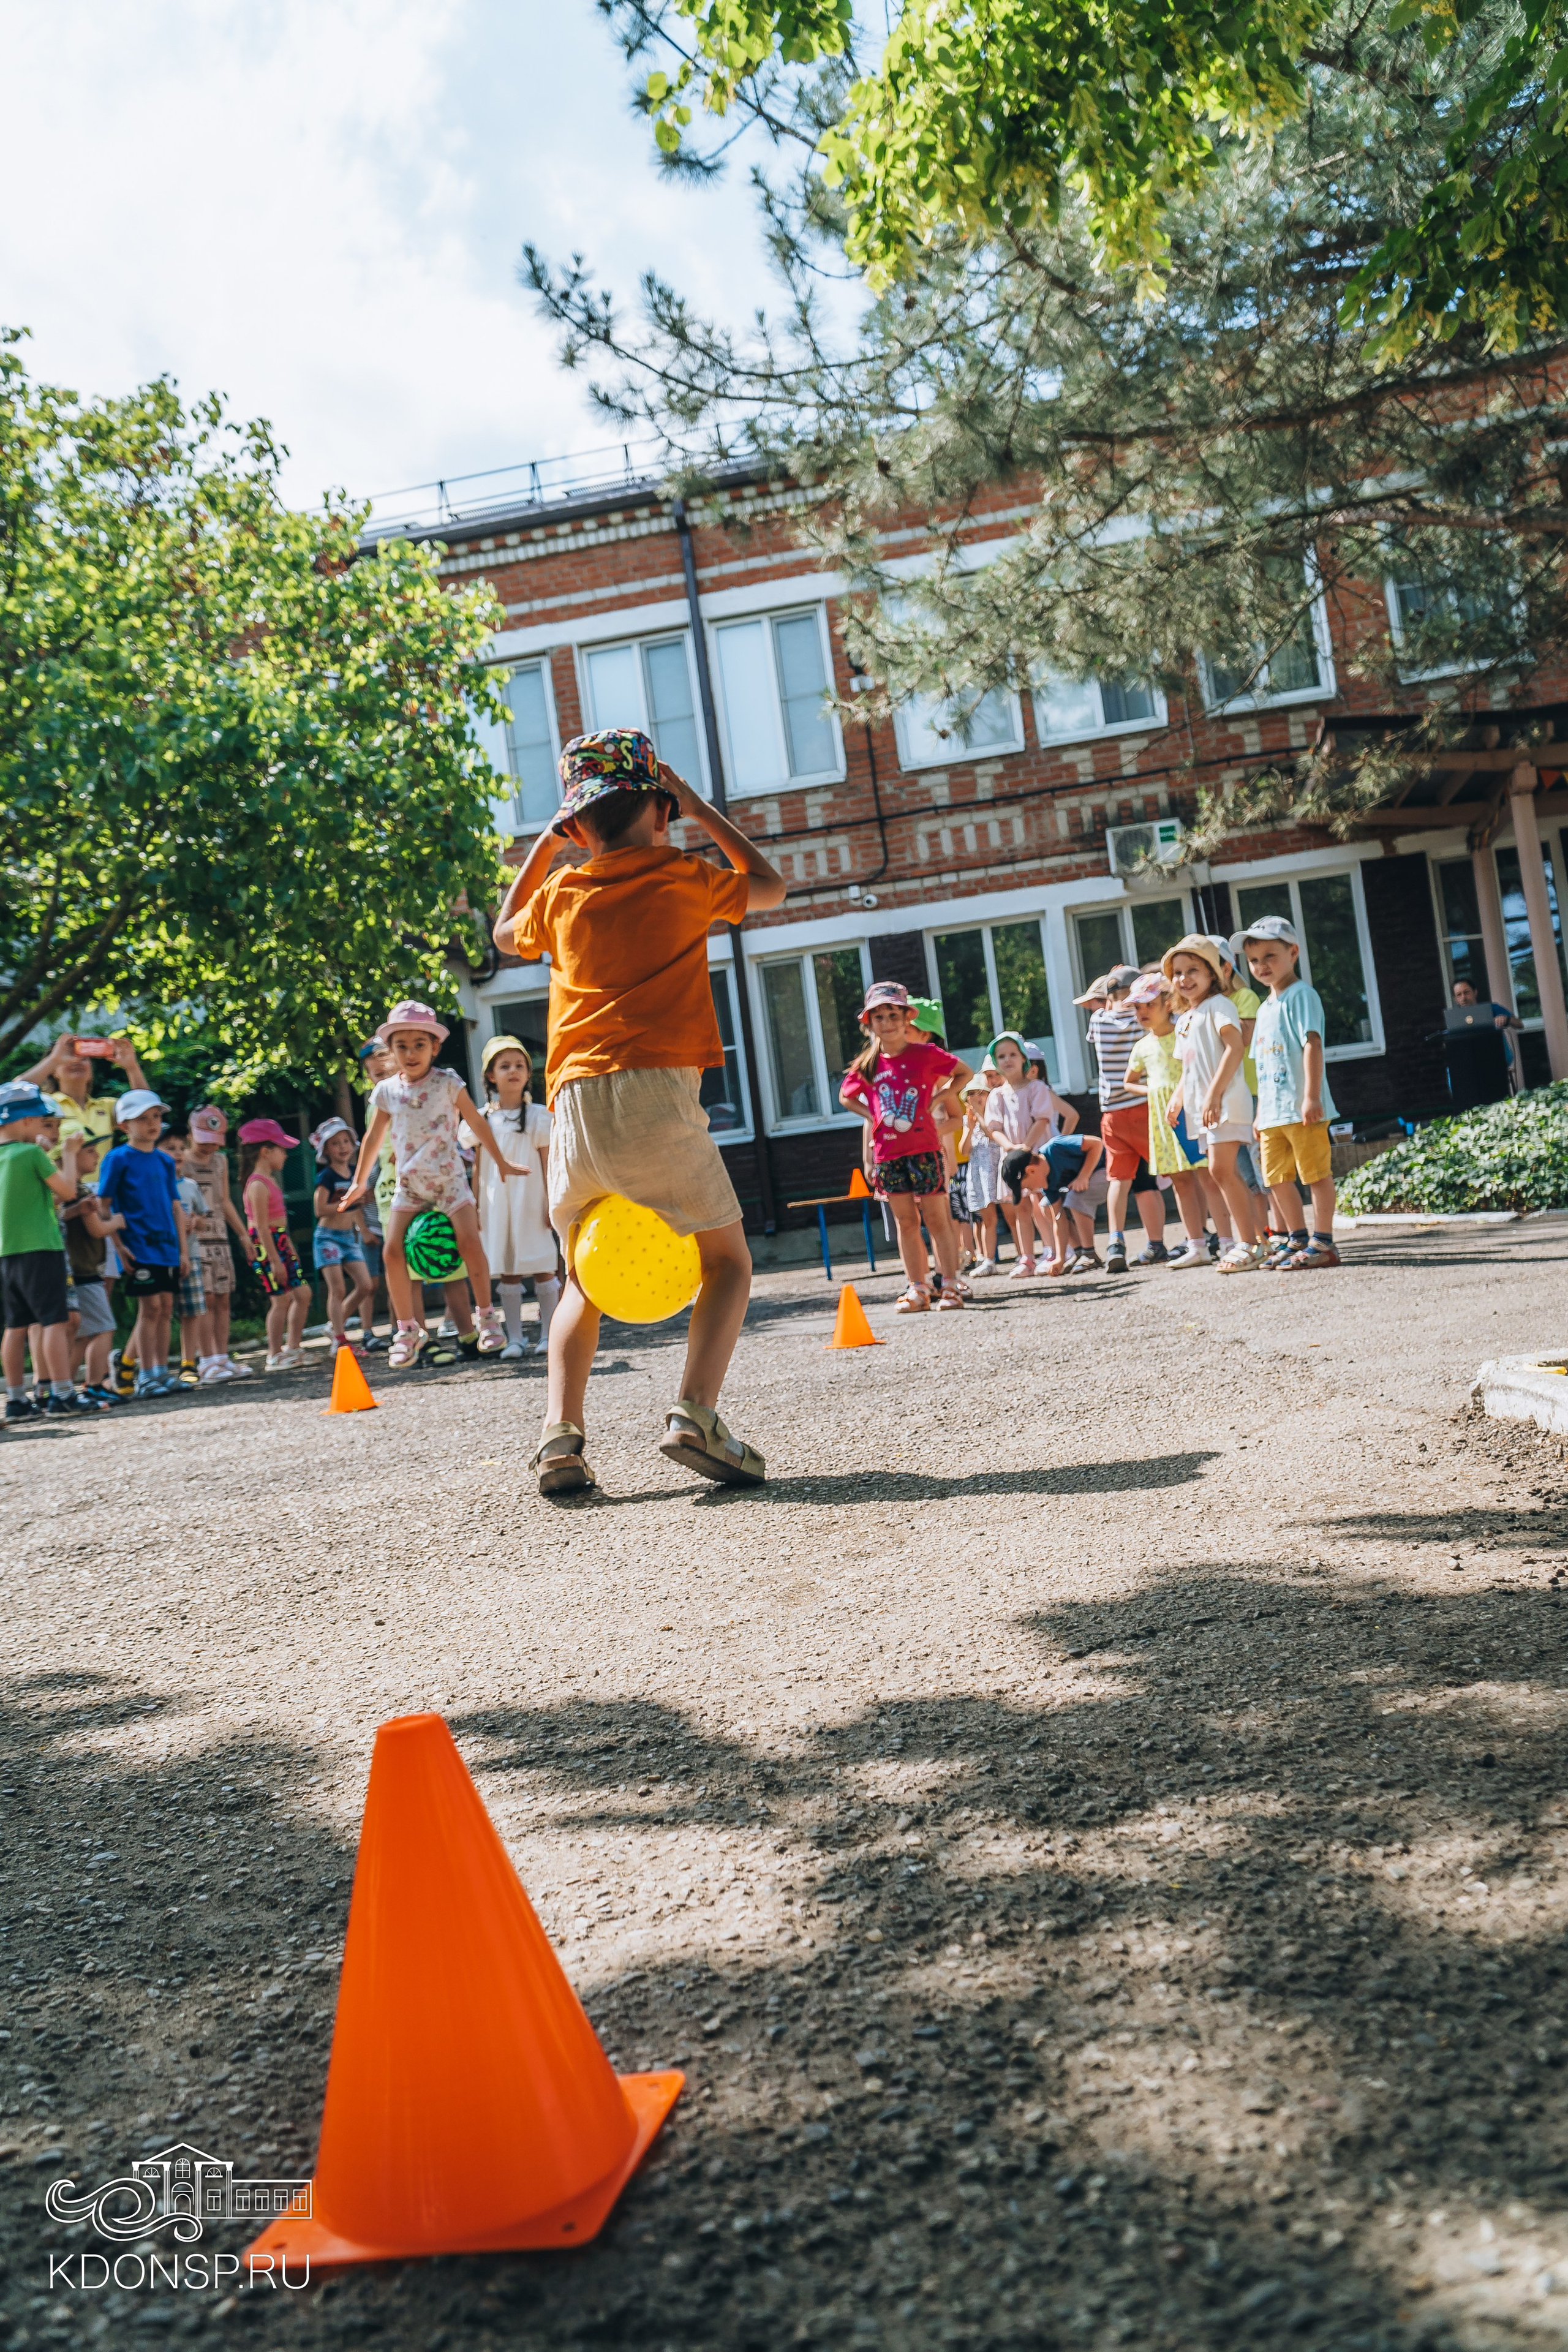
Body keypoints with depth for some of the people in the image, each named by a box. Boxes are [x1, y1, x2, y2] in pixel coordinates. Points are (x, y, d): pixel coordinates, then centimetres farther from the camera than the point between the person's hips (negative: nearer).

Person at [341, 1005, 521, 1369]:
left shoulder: (448, 1083, -4)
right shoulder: (387, 1091, 3)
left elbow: (476, 1124, 5)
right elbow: (374, 1137, 16)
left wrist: (501, 1163, 12)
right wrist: (360, 1182, 22)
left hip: (449, 1177, -2)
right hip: (408, 1183, 2)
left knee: (469, 1241, -17)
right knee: (393, 1250, -11)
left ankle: (488, 1316, 1)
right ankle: (407, 1330, 2)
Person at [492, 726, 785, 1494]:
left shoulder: (559, 893, 15)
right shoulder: (683, 879, 7)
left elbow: (506, 934, 39)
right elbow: (769, 885, 28)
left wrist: (545, 841, 37)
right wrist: (698, 808, 27)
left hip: (575, 1101, 4)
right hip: (656, 1092, -3)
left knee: (584, 1280, 20)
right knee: (728, 1261, 10)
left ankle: (560, 1433, 2)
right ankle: (694, 1413, -13)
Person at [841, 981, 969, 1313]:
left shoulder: (926, 1054, -3)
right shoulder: (867, 1064, 5)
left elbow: (964, 1072, 9)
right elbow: (846, 1097, 21)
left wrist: (938, 1098, -3)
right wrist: (871, 1116, 5)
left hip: (924, 1148, -3)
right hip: (888, 1152, 3)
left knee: (936, 1217, 0)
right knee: (905, 1222, 7)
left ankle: (951, 1285, 6)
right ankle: (918, 1289, 13)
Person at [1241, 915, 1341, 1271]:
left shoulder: (1300, 995, -8)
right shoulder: (1266, 1008, 19)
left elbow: (1312, 1044, -17)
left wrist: (1312, 1096, -25)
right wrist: (1261, 1112, 19)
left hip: (1302, 1108, -9)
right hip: (1272, 1111, 9)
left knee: (1315, 1172, -2)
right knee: (1276, 1177, 13)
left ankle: (1322, 1243, 3)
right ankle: (1297, 1239, 24)